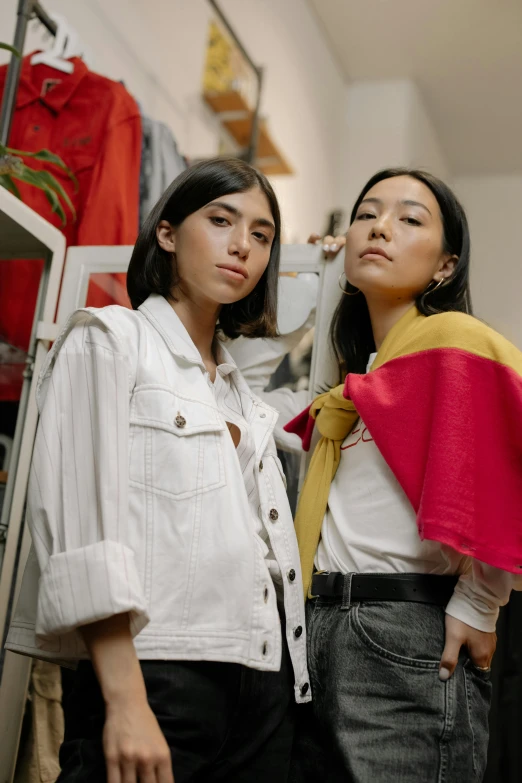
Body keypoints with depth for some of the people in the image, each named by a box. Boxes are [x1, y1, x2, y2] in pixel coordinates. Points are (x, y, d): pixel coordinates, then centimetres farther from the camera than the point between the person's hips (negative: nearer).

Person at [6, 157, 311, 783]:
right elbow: (81, 521, -11)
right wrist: (125, 702, -19)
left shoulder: (239, 392, 22)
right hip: (158, 677, -6)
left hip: (265, 687, 7)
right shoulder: (109, 340, 1)